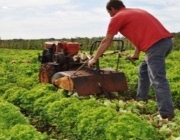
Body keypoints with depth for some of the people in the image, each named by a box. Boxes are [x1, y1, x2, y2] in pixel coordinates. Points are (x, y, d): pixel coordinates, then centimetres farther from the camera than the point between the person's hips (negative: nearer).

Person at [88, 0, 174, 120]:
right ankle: (141, 100, 29)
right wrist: (135, 55, 47)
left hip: (155, 44, -9)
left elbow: (106, 41, 12)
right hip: (166, 40, 9)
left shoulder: (117, 17, 7)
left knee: (158, 79, -9)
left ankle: (167, 114, -10)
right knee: (144, 70, 22)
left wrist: (94, 59, 22)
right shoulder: (136, 12, 30)